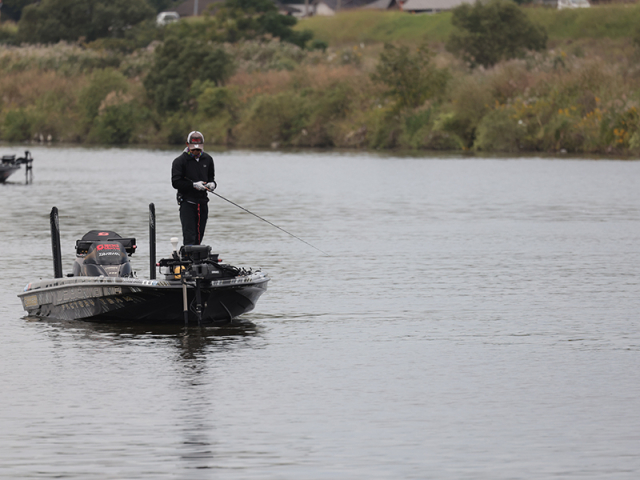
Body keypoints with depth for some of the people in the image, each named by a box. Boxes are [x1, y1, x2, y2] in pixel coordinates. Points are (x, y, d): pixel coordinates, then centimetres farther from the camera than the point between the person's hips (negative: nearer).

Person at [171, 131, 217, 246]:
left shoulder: (207, 159, 10)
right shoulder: (180, 161, -6)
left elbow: (211, 177, 22)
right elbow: (176, 183, -10)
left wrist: (212, 184, -2)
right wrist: (193, 185, -19)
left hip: (202, 202, 5)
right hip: (187, 202, -5)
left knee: (199, 236, 8)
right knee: (189, 237, -13)